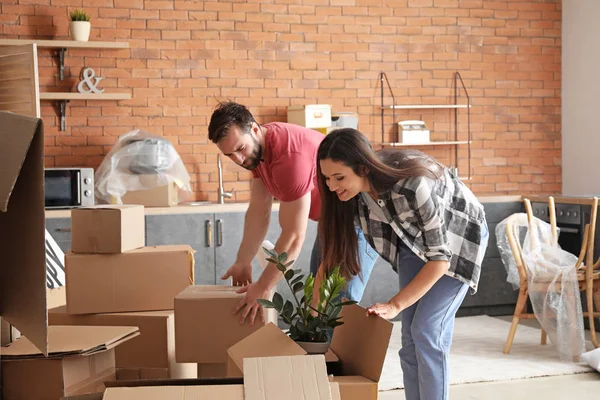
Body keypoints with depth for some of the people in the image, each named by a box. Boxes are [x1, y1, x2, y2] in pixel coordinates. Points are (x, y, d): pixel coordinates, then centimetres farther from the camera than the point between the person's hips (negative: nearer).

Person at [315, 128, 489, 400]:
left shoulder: (413, 186, -40)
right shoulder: (354, 189, -21)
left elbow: (440, 258, -31)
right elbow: (332, 252, -10)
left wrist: (395, 305, -32)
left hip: (458, 236, -5)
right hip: (415, 239, 6)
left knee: (426, 329, -13)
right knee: (410, 332, 2)